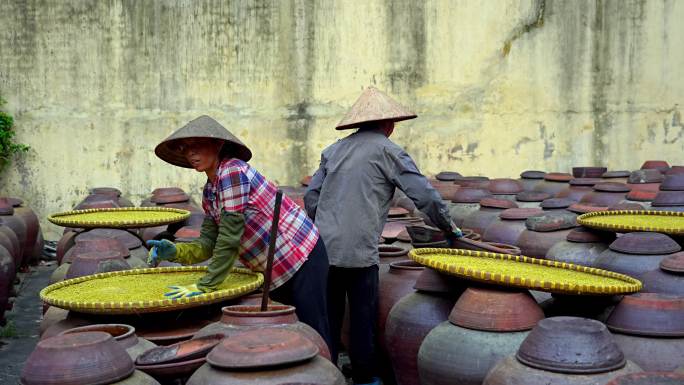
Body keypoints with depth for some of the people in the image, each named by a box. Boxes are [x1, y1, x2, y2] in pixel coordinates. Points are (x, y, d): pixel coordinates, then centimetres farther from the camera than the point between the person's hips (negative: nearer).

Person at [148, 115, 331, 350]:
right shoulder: (209, 192, 8)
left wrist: (205, 286, -21)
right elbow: (208, 243, 7)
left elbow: (230, 237, -24)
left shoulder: (232, 172, -20)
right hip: (276, 270, 9)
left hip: (302, 258, -9)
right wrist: (174, 252, -12)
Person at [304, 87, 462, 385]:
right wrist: (449, 228, 8)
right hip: (359, 251, -5)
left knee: (329, 316, 12)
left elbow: (311, 197, 14)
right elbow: (425, 195, -5)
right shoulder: (387, 151, -1)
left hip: (324, 246, 5)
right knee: (363, 316, 7)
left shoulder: (334, 150, 15)